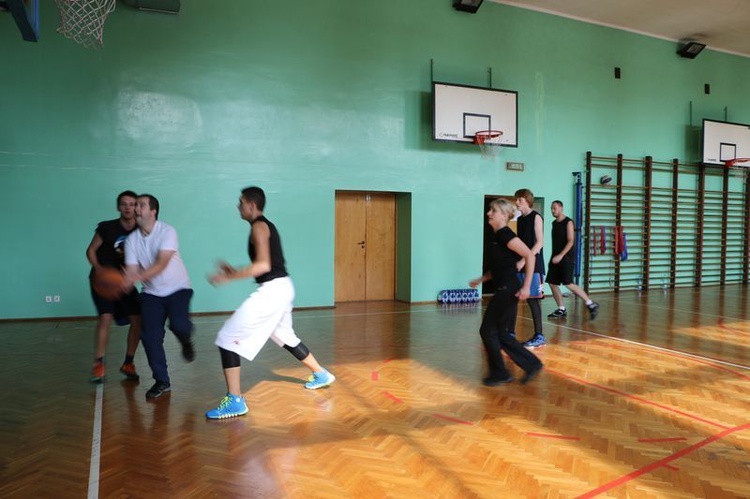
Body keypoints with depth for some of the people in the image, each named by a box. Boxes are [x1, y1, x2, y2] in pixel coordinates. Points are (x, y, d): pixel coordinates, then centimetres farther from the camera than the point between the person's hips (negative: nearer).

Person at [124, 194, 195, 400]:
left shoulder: (167, 231, -16)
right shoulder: (132, 239, -2)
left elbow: (162, 263, -27)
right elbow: (131, 269, -9)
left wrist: (139, 276, -43)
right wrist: (123, 282, -33)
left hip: (177, 288, -4)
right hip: (151, 293, 4)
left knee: (179, 324, -25)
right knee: (150, 335, -6)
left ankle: (186, 343, 13)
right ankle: (162, 382, 9)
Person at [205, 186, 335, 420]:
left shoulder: (258, 226, -10)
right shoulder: (267, 226, 18)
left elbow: (263, 265, -22)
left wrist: (229, 276, -18)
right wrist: (235, 271, 17)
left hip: (271, 290, -10)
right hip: (282, 287, 10)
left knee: (227, 338, -7)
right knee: (285, 337, 29)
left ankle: (235, 401, -7)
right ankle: (321, 375, 41)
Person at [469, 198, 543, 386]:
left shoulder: (505, 234, -14)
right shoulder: (497, 236, 14)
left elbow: (529, 255, -20)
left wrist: (526, 286, -22)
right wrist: (480, 280, 19)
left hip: (508, 290, -9)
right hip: (503, 290, 9)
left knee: (488, 330, 0)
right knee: (500, 333, 13)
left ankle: (499, 373, 13)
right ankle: (532, 364, 21)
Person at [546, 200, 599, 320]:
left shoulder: (568, 222, -9)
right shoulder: (554, 223, 13)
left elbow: (571, 241, -16)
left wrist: (561, 255, -23)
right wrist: (555, 256, 16)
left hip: (566, 258, -8)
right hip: (556, 257, 8)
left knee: (568, 284, -13)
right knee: (552, 283, 2)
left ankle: (591, 304, 0)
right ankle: (562, 310, 12)